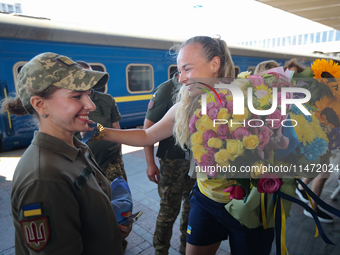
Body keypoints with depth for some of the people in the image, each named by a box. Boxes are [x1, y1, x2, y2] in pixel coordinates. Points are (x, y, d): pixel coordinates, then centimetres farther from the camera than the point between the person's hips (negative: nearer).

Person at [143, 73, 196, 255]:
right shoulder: (166, 90, -10)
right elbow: (148, 127, -11)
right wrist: (150, 163, -15)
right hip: (172, 160, -5)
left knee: (192, 207, 18)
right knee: (169, 210, 4)